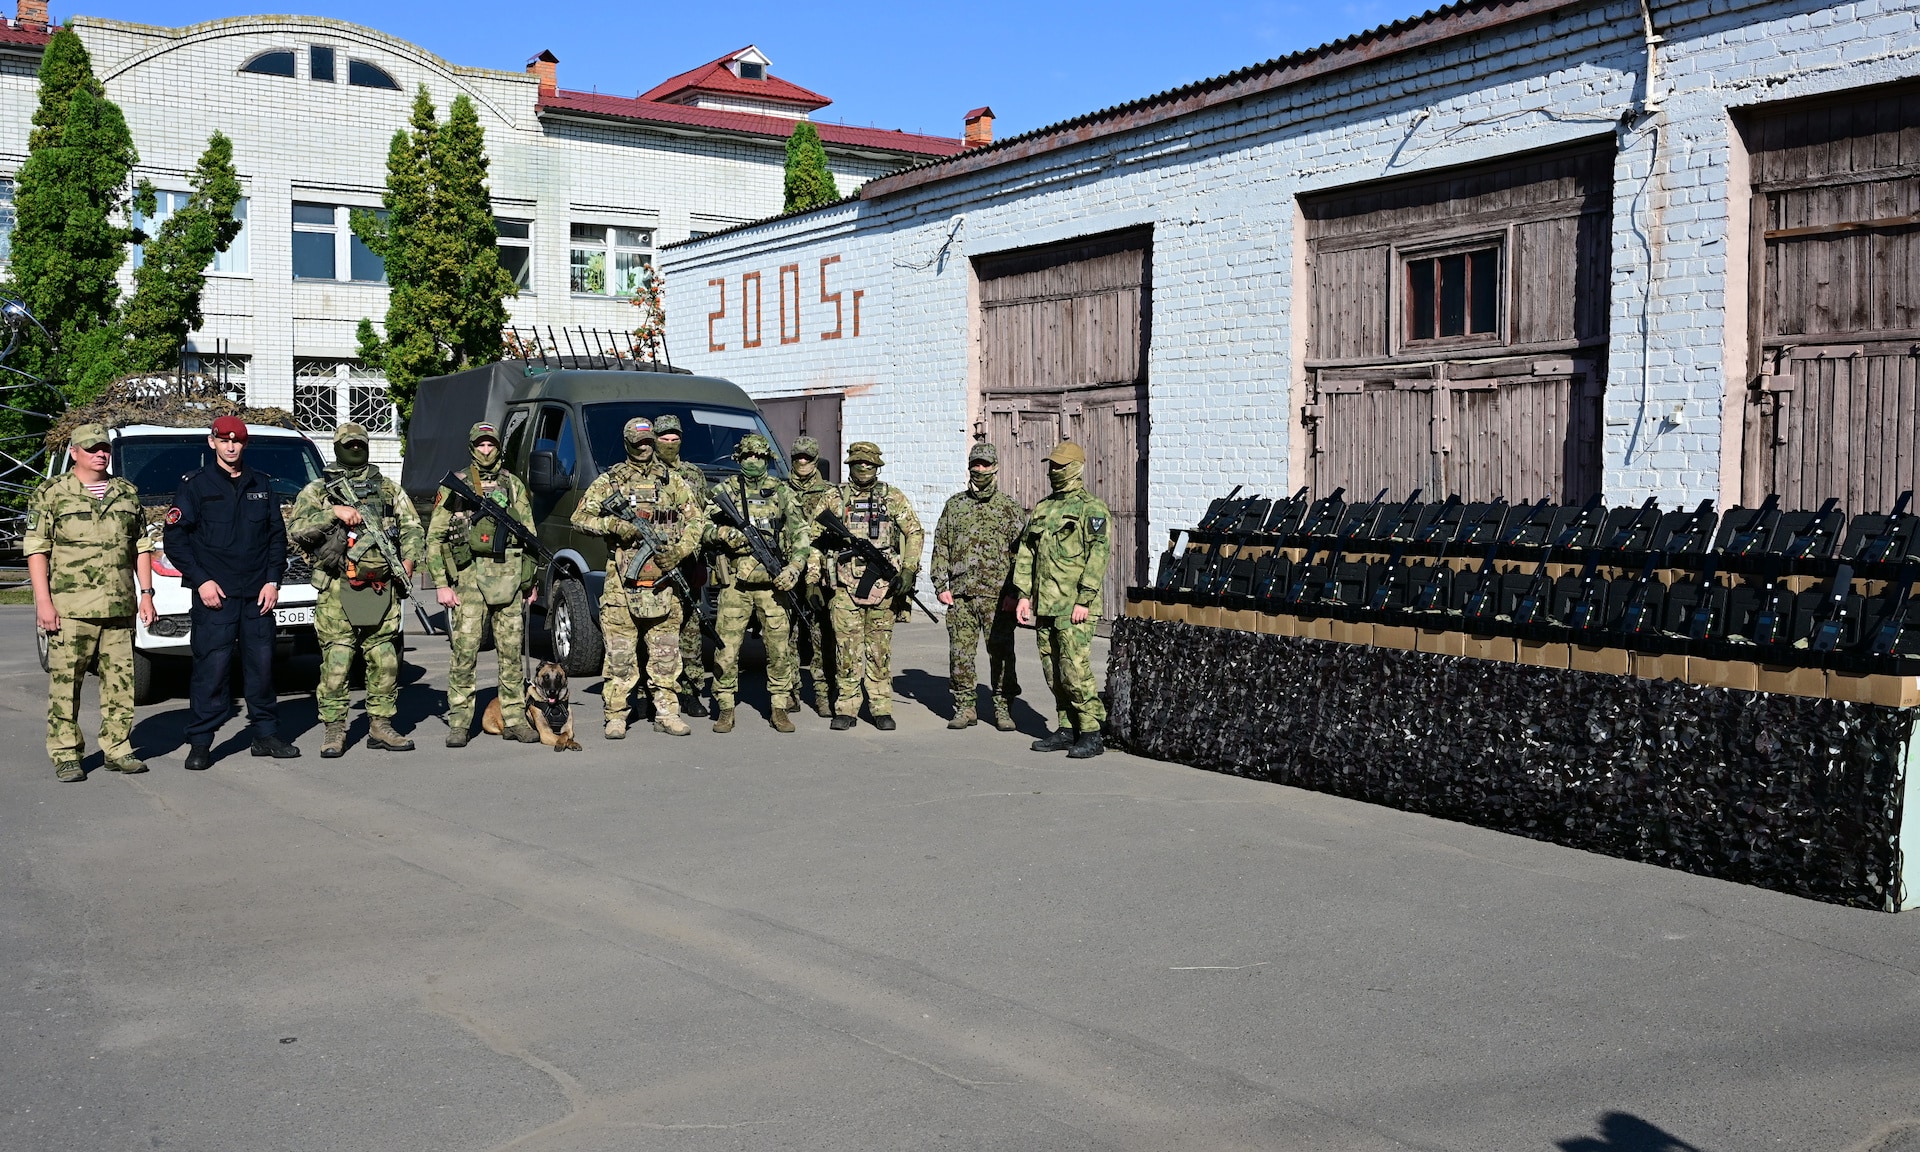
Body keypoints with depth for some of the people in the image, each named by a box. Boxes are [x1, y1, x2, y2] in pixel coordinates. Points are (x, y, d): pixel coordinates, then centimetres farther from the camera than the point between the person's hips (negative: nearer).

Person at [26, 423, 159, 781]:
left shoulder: (127, 493, 14)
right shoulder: (51, 494, 3)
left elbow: (141, 547, 17)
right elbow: (36, 549, -1)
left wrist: (146, 593, 10)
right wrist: (43, 601, -9)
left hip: (120, 608, 4)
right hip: (70, 609, -3)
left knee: (120, 682, 5)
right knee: (64, 683, -2)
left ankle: (118, 749, 14)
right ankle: (65, 756, 4)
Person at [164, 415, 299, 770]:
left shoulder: (262, 484, 14)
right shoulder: (195, 485, 2)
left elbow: (277, 535, 15)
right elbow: (175, 538, -1)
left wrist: (272, 580, 4)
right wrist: (201, 580, -10)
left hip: (258, 595, 4)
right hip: (213, 595, -4)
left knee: (262, 665, 5)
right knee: (211, 667, -6)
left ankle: (266, 734, 16)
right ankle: (200, 743, 1)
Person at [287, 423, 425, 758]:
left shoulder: (390, 490, 16)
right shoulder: (317, 491, 7)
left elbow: (412, 528, 15)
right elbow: (295, 528, -5)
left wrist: (409, 558, -2)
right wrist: (333, 513, -16)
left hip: (382, 590, 3)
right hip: (337, 593, -3)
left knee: (385, 662, 4)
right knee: (336, 664, -4)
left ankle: (381, 726, 14)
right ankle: (334, 731, 5)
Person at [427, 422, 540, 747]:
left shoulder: (513, 485, 12)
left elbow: (530, 534, 16)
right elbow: (434, 537, 2)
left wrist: (531, 580, 11)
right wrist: (442, 584, -6)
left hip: (509, 580, 3)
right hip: (469, 579, -3)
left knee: (512, 652, 5)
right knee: (464, 652, -5)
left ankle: (515, 720, 11)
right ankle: (459, 723, 1)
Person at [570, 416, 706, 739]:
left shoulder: (673, 480, 11)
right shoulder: (610, 480, 7)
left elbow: (696, 520, 9)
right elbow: (580, 517, 6)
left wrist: (679, 550, -7)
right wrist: (614, 525, -11)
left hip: (663, 577, 2)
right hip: (622, 578, -2)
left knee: (666, 652, 5)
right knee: (620, 653, -3)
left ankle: (666, 713, 11)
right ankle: (616, 716, 2)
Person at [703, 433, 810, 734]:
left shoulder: (782, 493, 9)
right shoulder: (723, 491, 8)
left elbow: (801, 534, 5)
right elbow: (705, 530, 1)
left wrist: (794, 567, -9)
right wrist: (725, 535, -20)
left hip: (773, 584, 1)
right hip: (734, 583, -1)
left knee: (779, 647, 2)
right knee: (726, 648, -4)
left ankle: (779, 707, 13)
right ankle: (725, 709, 7)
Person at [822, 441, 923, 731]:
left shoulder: (894, 498, 7)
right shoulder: (835, 499, 8)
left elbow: (915, 533, 6)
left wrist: (908, 571, -5)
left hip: (883, 584, 0)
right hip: (846, 584, 0)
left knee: (880, 647, 4)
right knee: (846, 645, 0)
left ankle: (881, 708, 10)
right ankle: (846, 708, 7)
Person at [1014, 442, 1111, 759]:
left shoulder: (1091, 508, -5)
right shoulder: (1042, 508, 17)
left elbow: (1098, 555, -13)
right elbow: (1025, 553, 18)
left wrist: (1084, 600, -18)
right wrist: (1023, 594, 10)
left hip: (1073, 607, -7)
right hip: (1043, 605, 7)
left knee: (1075, 671, -10)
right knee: (1053, 673, 10)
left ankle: (1091, 734, -3)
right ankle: (1067, 729, 19)